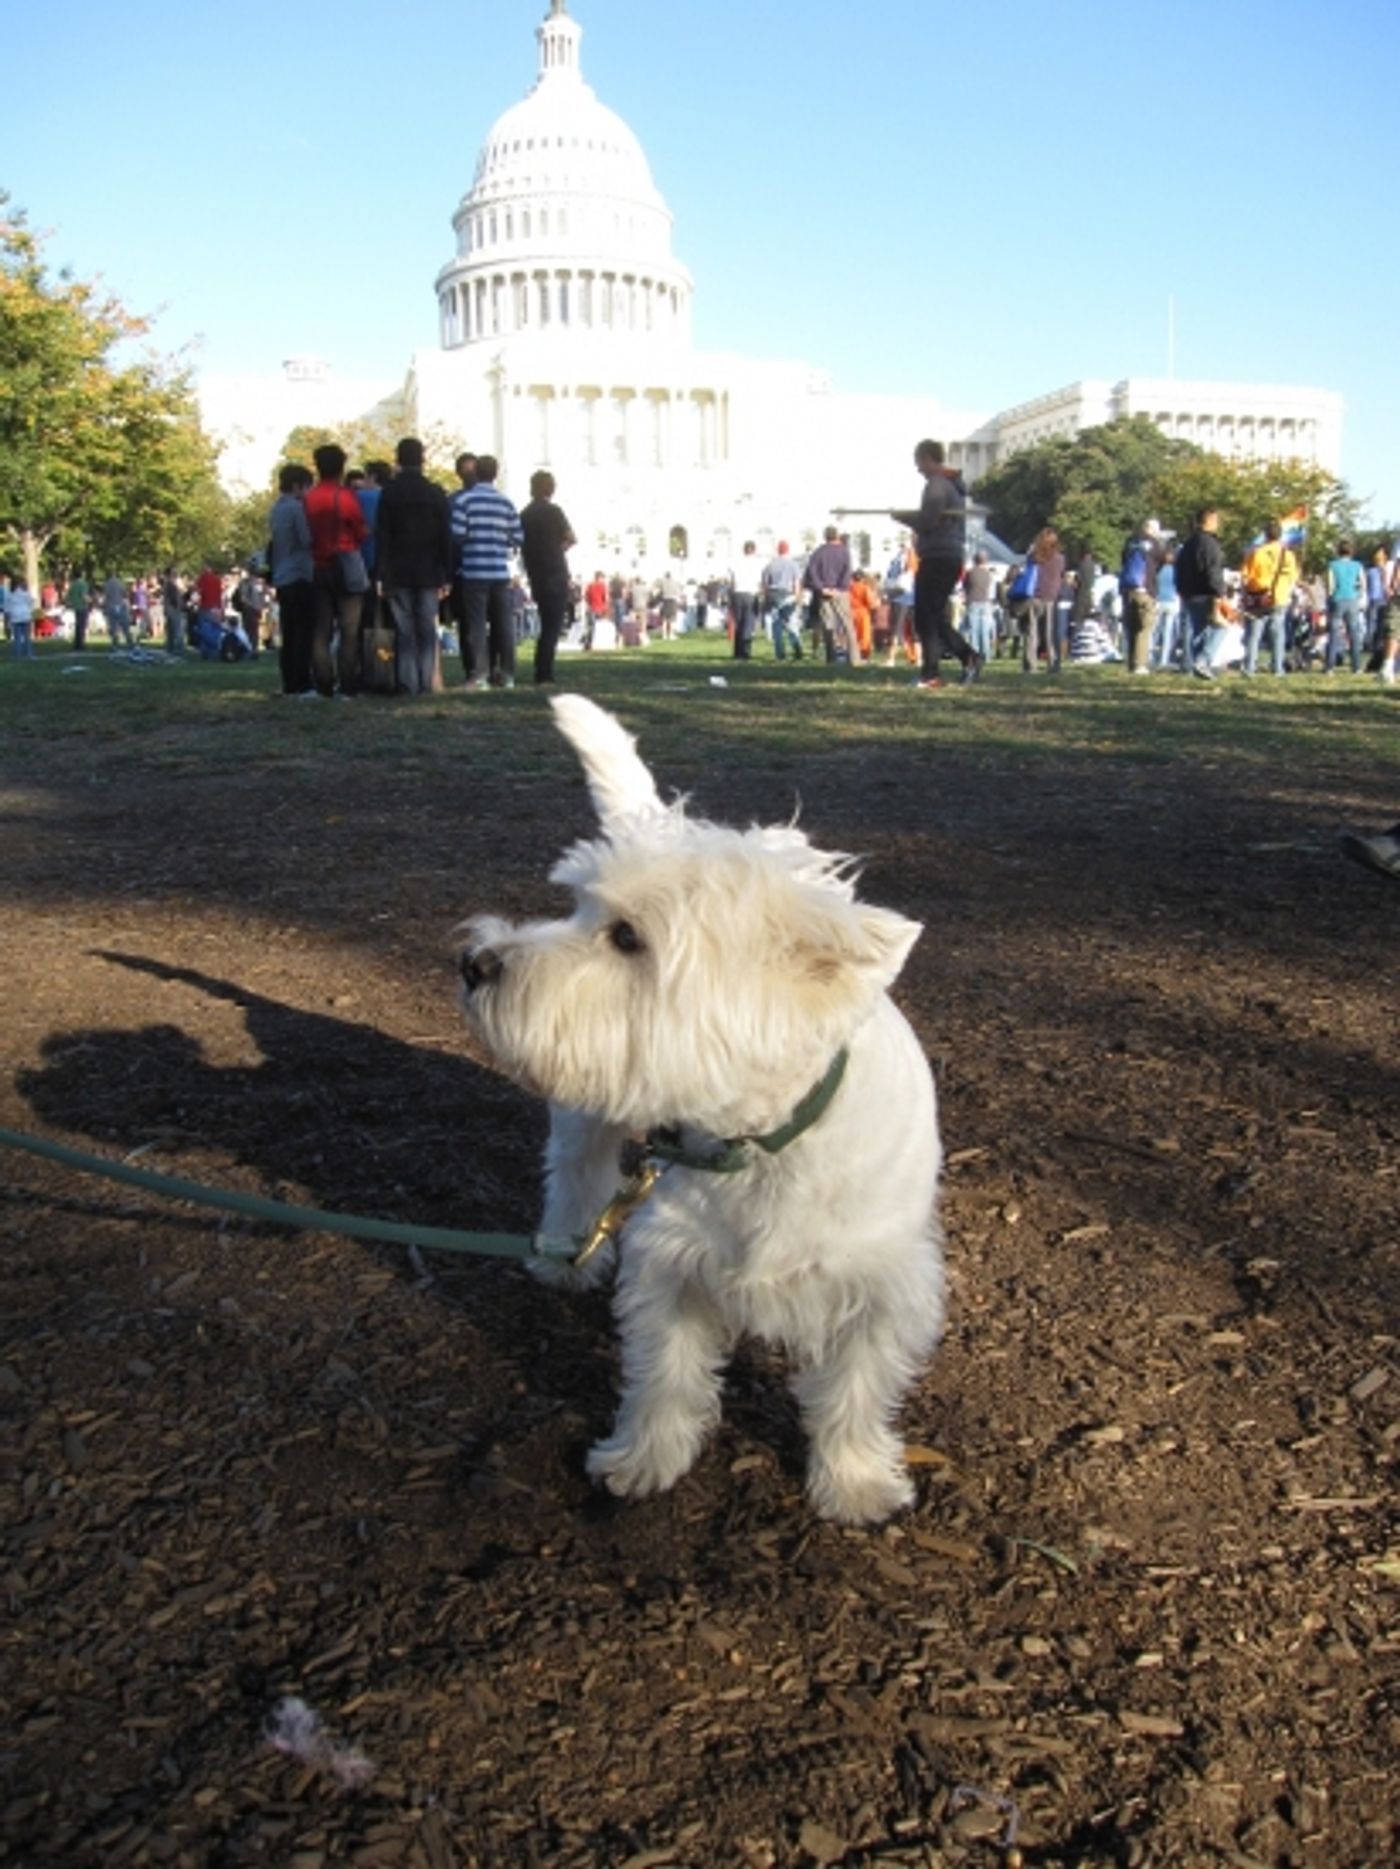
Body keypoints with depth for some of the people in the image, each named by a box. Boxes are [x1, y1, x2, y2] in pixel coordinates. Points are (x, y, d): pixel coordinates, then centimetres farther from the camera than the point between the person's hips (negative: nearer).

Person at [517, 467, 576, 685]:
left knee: (547, 625, 16)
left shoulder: (524, 514, 10)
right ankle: (543, 674, -11)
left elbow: (522, 546, 13)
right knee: (553, 626, -5)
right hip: (555, 575, -6)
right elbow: (571, 538, -8)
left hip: (536, 577, 6)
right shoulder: (553, 511, -8)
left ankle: (545, 672, 15)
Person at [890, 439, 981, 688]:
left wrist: (900, 516, -4)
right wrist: (908, 518, 15)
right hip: (955, 556, 10)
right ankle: (969, 656, 5)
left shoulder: (936, 485, -11)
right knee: (936, 617, 16)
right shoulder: (955, 485, 20)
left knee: (925, 618, -6)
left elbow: (927, 521, -20)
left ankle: (930, 674, -8)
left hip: (937, 558, -10)